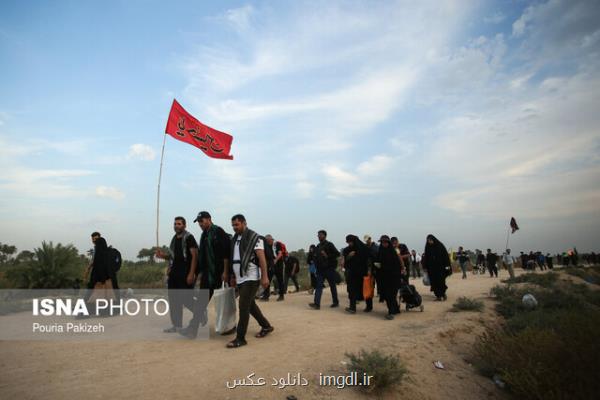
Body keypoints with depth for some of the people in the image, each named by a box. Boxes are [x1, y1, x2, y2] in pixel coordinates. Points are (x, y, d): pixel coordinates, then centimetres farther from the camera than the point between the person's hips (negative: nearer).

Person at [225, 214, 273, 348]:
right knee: (250, 305, 17)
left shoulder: (254, 237, -9)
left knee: (243, 307, -9)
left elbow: (262, 258, -14)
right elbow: (231, 258, 18)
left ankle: (240, 338, 0)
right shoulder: (234, 239, 13)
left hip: (251, 278, -8)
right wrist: (227, 273, 10)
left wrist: (264, 276, -19)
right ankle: (266, 326, 33)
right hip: (240, 278, 8)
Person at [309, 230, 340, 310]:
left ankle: (335, 302, 21)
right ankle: (317, 303, -11)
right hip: (320, 269, 6)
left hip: (329, 268, -5)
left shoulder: (329, 245, -6)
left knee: (332, 285, 6)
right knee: (318, 285, -6)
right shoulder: (318, 246, 13)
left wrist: (327, 256, -20)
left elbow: (337, 254, -12)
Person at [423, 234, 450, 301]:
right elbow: (426, 258, 7)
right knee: (434, 282, 0)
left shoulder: (440, 245, -3)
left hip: (440, 267, -3)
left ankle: (443, 294, 10)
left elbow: (445, 255, -4)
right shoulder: (427, 248, 7)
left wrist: (447, 265, -11)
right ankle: (438, 296, 6)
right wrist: (425, 267, 4)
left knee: (441, 280, -8)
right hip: (431, 267, 3)